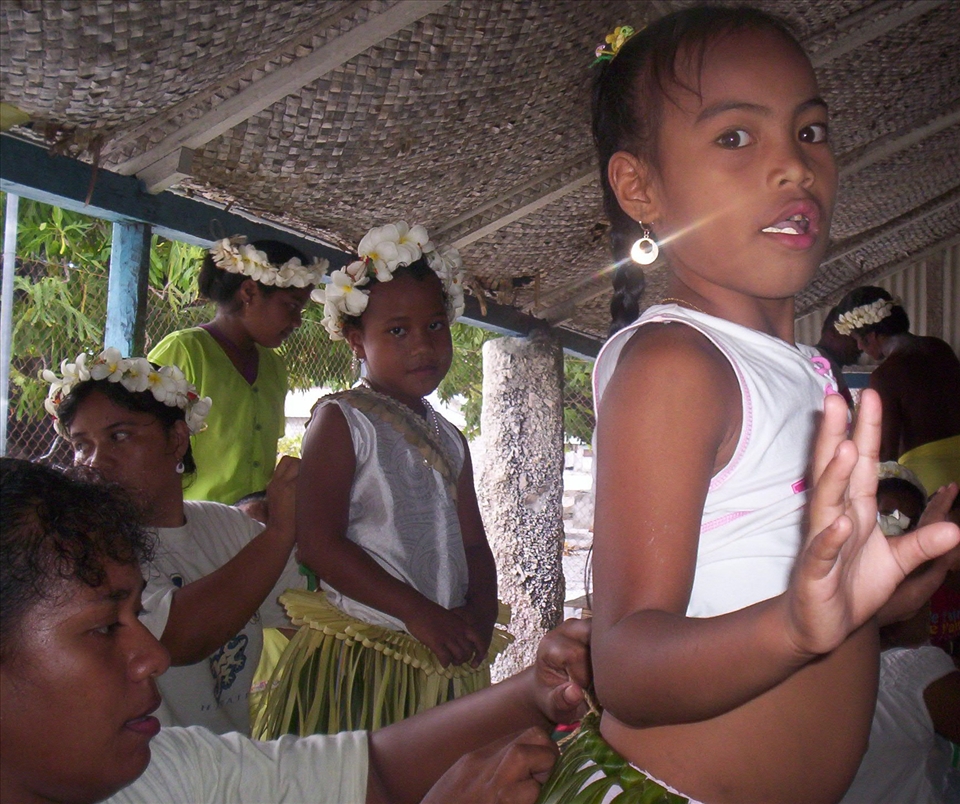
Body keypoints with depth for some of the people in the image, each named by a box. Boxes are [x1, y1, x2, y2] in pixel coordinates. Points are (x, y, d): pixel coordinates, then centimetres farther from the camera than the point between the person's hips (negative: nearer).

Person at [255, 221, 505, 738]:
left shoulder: (449, 439, 15)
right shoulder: (340, 419, -5)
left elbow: (473, 545, 14)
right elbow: (318, 543, -14)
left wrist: (479, 614, -7)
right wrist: (416, 611, -18)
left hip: (448, 665, 6)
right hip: (360, 661, -6)